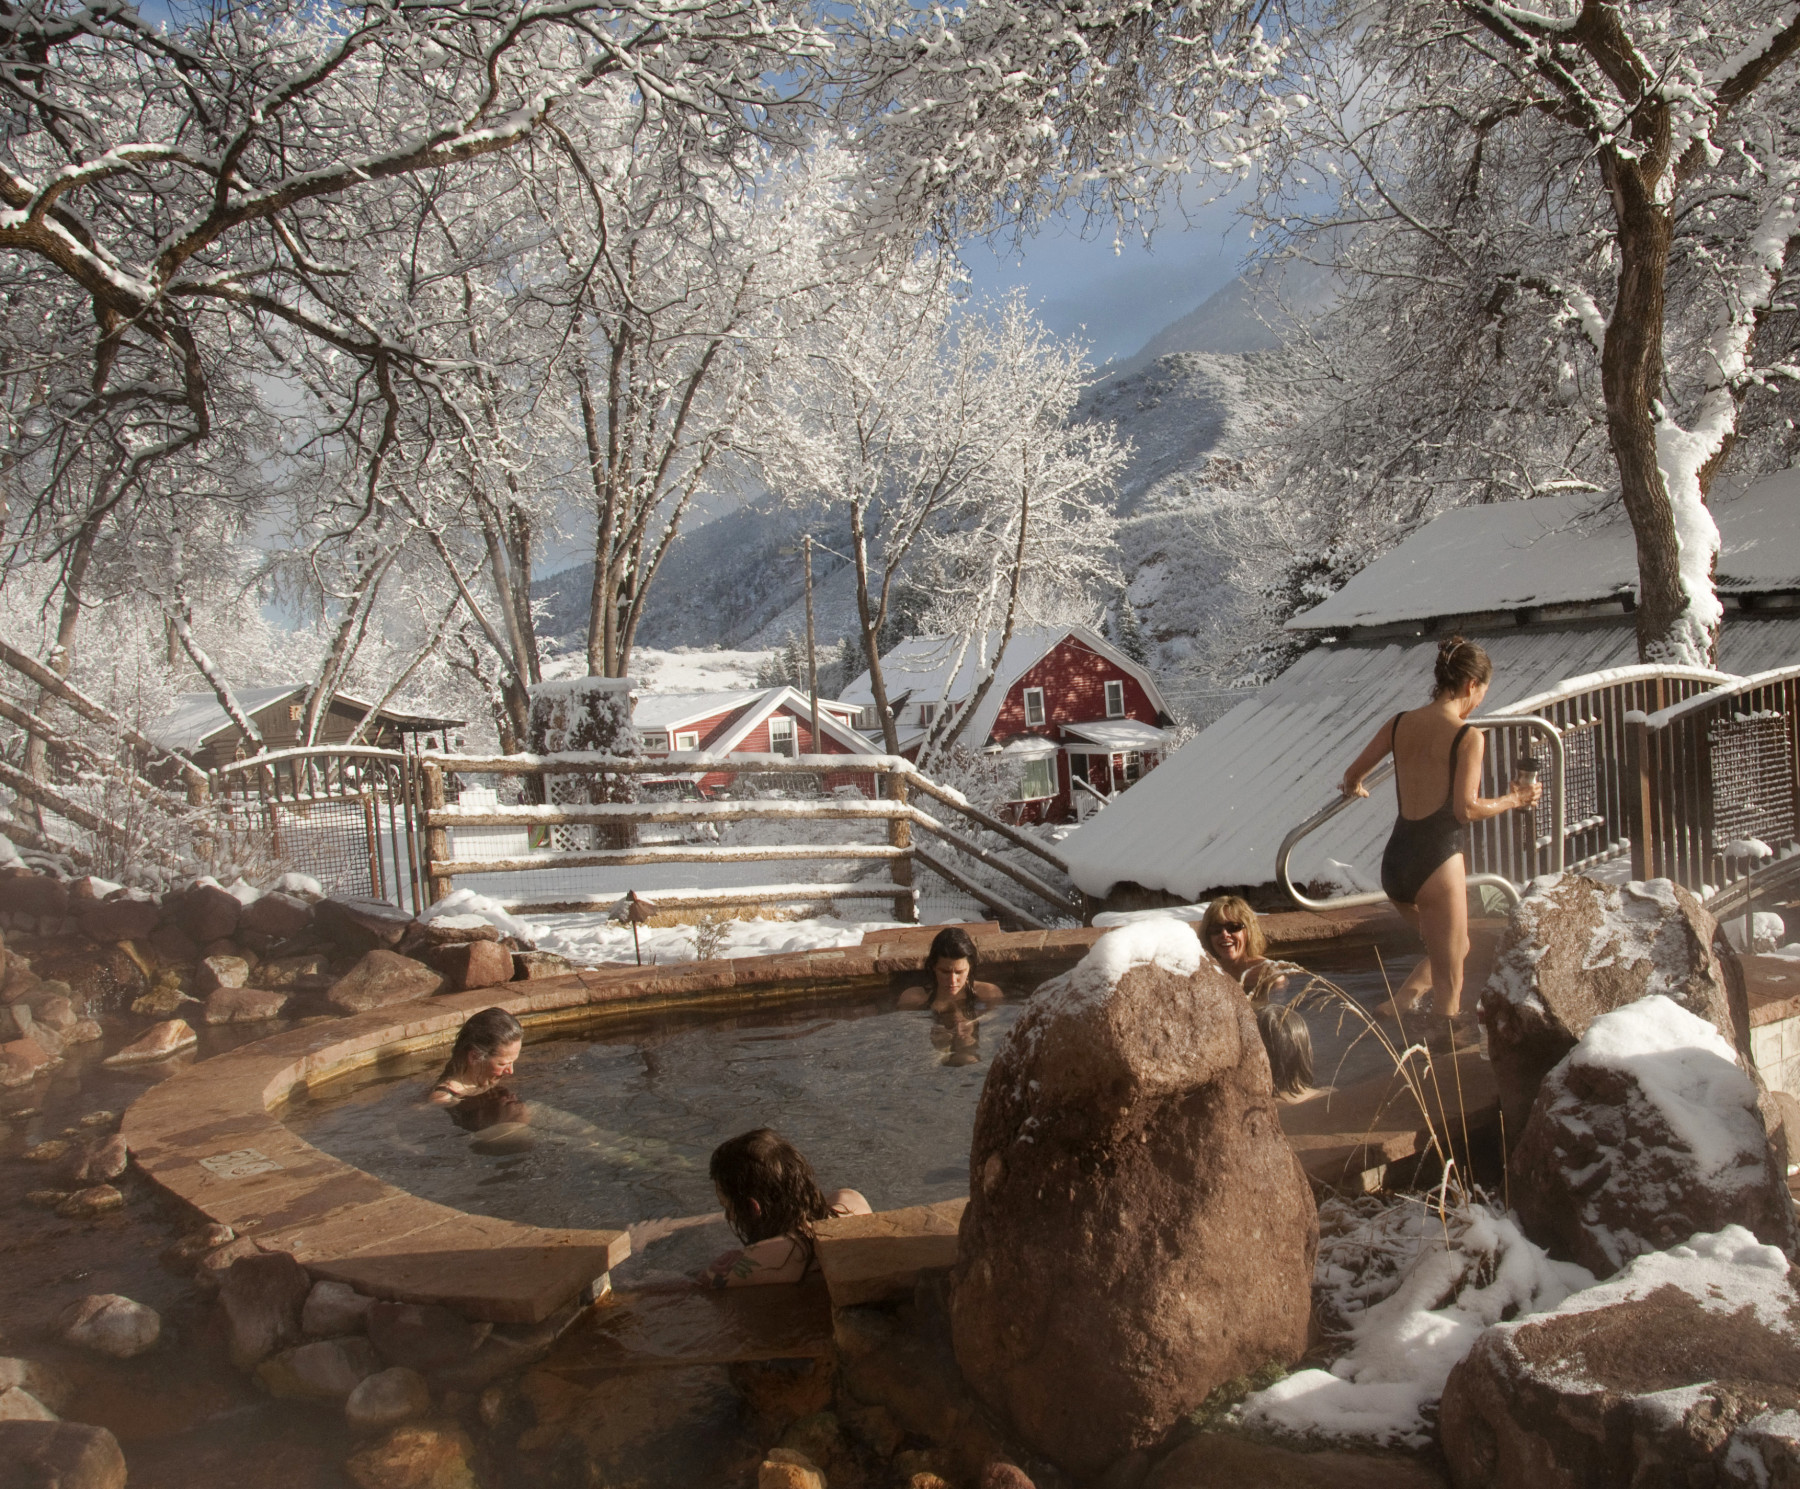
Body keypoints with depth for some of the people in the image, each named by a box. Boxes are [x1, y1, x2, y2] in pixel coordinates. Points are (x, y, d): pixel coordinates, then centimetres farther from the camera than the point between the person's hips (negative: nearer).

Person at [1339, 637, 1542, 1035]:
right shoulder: (1468, 737, -9)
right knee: (1449, 975, 6)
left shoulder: (1400, 723, 8)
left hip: (1394, 860, 6)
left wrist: (1354, 788, 40)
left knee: (1451, 951, 30)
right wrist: (1514, 799, 1)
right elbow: (1466, 809, -15)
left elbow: (1352, 775, 17)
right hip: (1437, 861, -6)